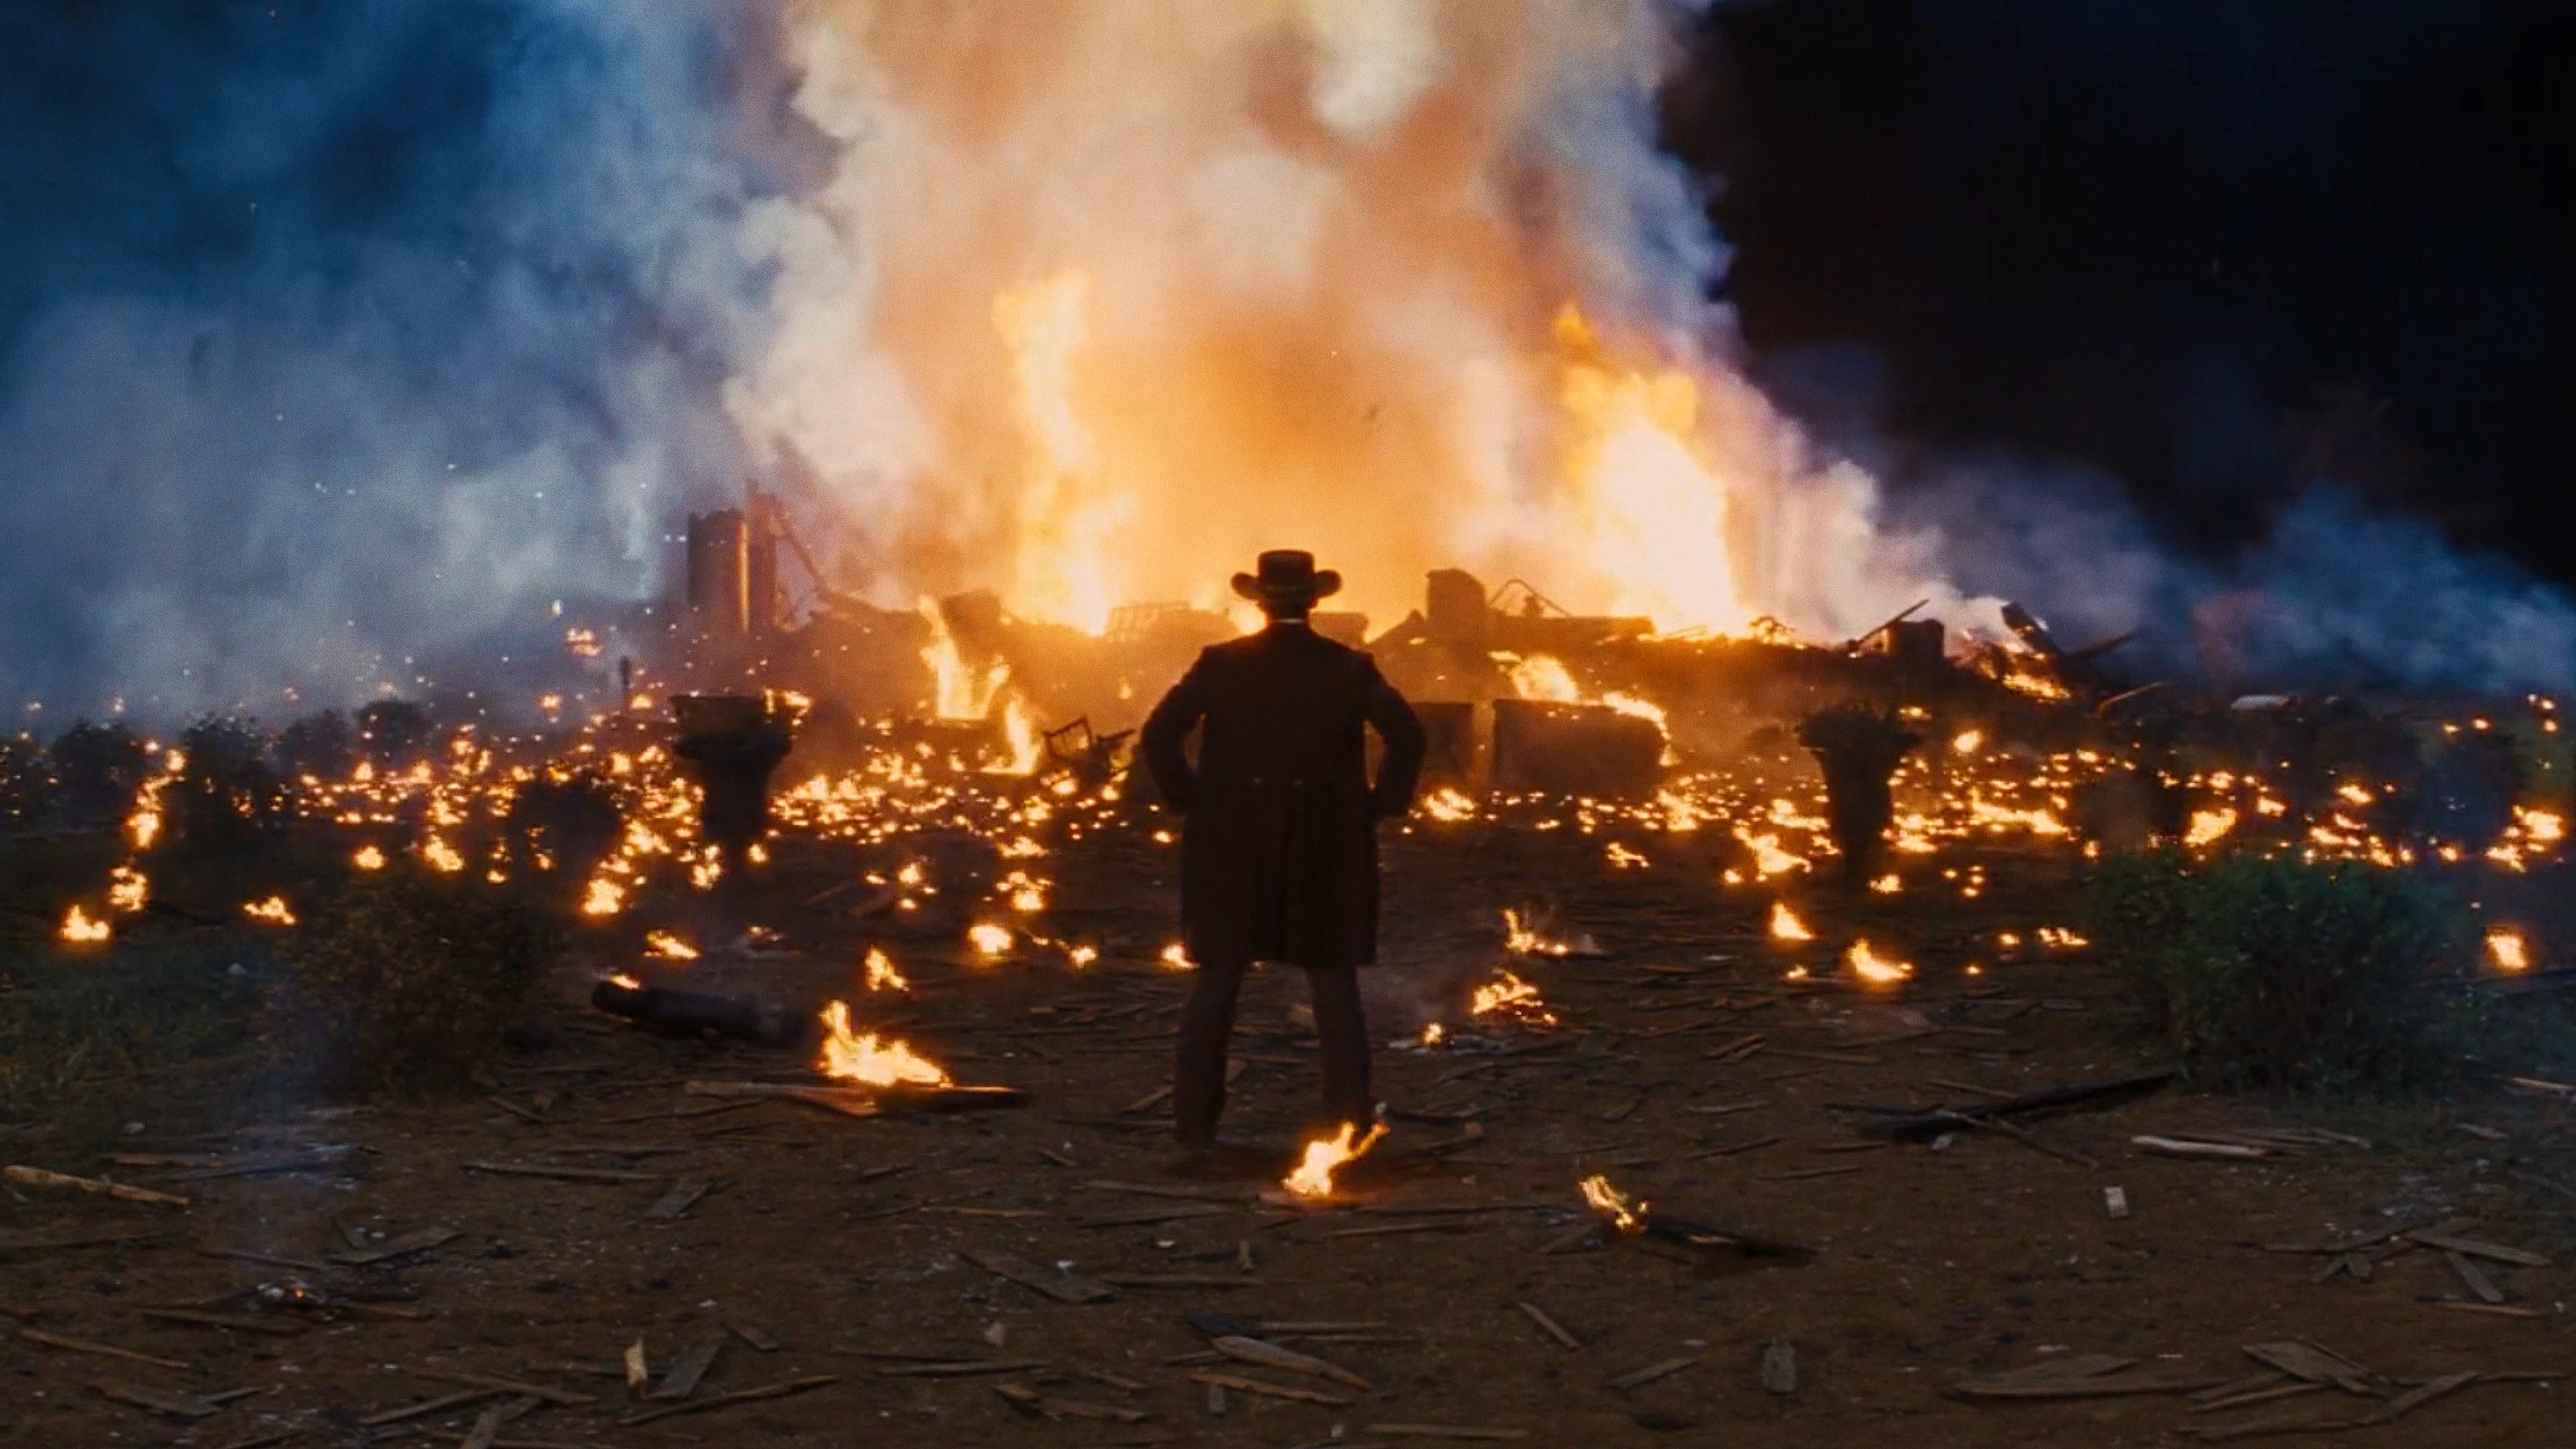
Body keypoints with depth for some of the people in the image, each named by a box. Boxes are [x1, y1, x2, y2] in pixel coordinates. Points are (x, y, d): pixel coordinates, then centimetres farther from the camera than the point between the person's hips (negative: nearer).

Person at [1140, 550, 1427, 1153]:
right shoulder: (1350, 668, -1)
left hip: (1233, 849, 0)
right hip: (1326, 852, 0)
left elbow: (1159, 734, -7)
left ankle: (1196, 1121, 6)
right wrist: (1382, 804, 1)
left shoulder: (1220, 664, -1)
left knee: (1216, 985, 7)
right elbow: (1407, 736, -10)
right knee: (1335, 988, 7)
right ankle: (1349, 1119, 5)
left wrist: (1188, 799, 4)